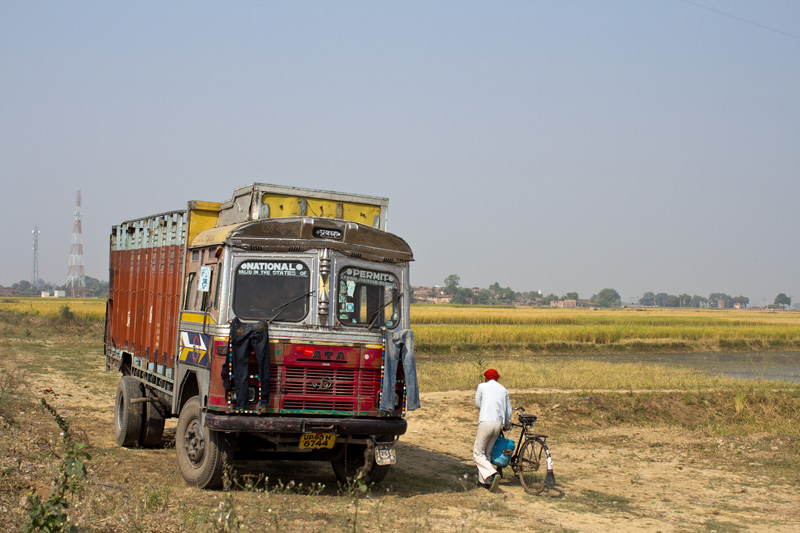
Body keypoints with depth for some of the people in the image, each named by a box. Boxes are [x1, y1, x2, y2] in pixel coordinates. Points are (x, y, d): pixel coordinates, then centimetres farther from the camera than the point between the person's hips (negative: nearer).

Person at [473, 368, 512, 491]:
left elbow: (478, 404, 15)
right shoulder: (503, 390, 17)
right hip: (499, 423, 5)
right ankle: (484, 481, 16)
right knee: (487, 452, 16)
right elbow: (508, 411, 19)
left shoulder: (482, 386, 6)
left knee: (478, 453, -1)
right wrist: (507, 425, 34)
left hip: (486, 422, -5)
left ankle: (492, 473, -22)